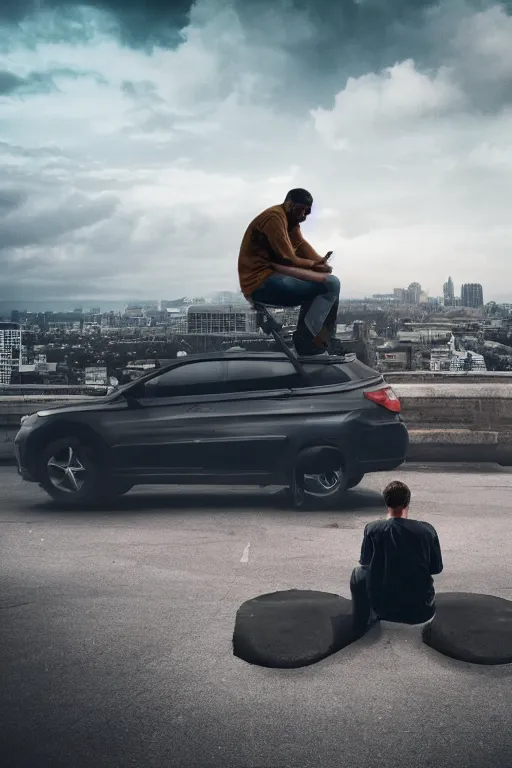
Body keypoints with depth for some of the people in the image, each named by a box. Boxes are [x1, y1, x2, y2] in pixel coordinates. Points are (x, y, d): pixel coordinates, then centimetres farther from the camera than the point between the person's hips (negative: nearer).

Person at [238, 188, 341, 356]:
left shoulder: (290, 220, 19)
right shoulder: (274, 217, -14)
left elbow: (302, 246, 11)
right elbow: (288, 259, -16)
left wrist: (320, 262, -9)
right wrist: (314, 264, -1)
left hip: (269, 278, 11)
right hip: (261, 282, -11)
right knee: (331, 284, -13)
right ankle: (306, 339, -8)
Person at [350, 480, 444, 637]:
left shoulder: (372, 529, -8)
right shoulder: (427, 530, -7)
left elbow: (365, 563, 7)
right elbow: (437, 568, 6)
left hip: (384, 608, -1)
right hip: (422, 611, 2)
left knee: (358, 574, 28)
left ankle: (361, 630, 38)